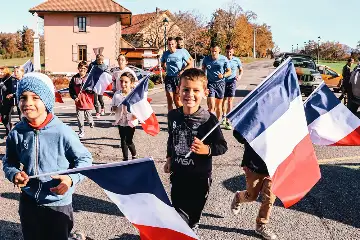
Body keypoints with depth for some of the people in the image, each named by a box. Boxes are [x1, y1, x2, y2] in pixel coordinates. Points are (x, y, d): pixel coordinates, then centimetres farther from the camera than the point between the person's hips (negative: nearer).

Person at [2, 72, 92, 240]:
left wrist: (71, 179, -25)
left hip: (58, 203, -4)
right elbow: (9, 162, 7)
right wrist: (14, 174, -13)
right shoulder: (16, 133, -8)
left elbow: (84, 159, -10)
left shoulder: (62, 132, -19)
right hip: (28, 202, 4)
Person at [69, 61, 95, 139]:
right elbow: (71, 89, 7)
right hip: (78, 101, 2)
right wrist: (74, 97, -3)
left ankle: (91, 122, 41)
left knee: (88, 115, 7)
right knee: (79, 117, 3)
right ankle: (81, 132, 13)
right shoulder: (74, 78, 3)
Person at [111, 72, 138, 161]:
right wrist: (114, 108, -15)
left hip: (130, 121, -4)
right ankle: (125, 158, 25)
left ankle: (134, 156, 26)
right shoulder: (117, 94, -1)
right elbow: (113, 107, 7)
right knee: (123, 141, 11)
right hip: (121, 121, 4)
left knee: (129, 141, 0)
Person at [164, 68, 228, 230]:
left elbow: (222, 146, -13)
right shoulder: (173, 115, -4)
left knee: (194, 212, 16)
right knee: (178, 212, 13)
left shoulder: (209, 119, -18)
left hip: (200, 176, -3)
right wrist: (169, 158, 13)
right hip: (177, 174, 3)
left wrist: (207, 150, -30)